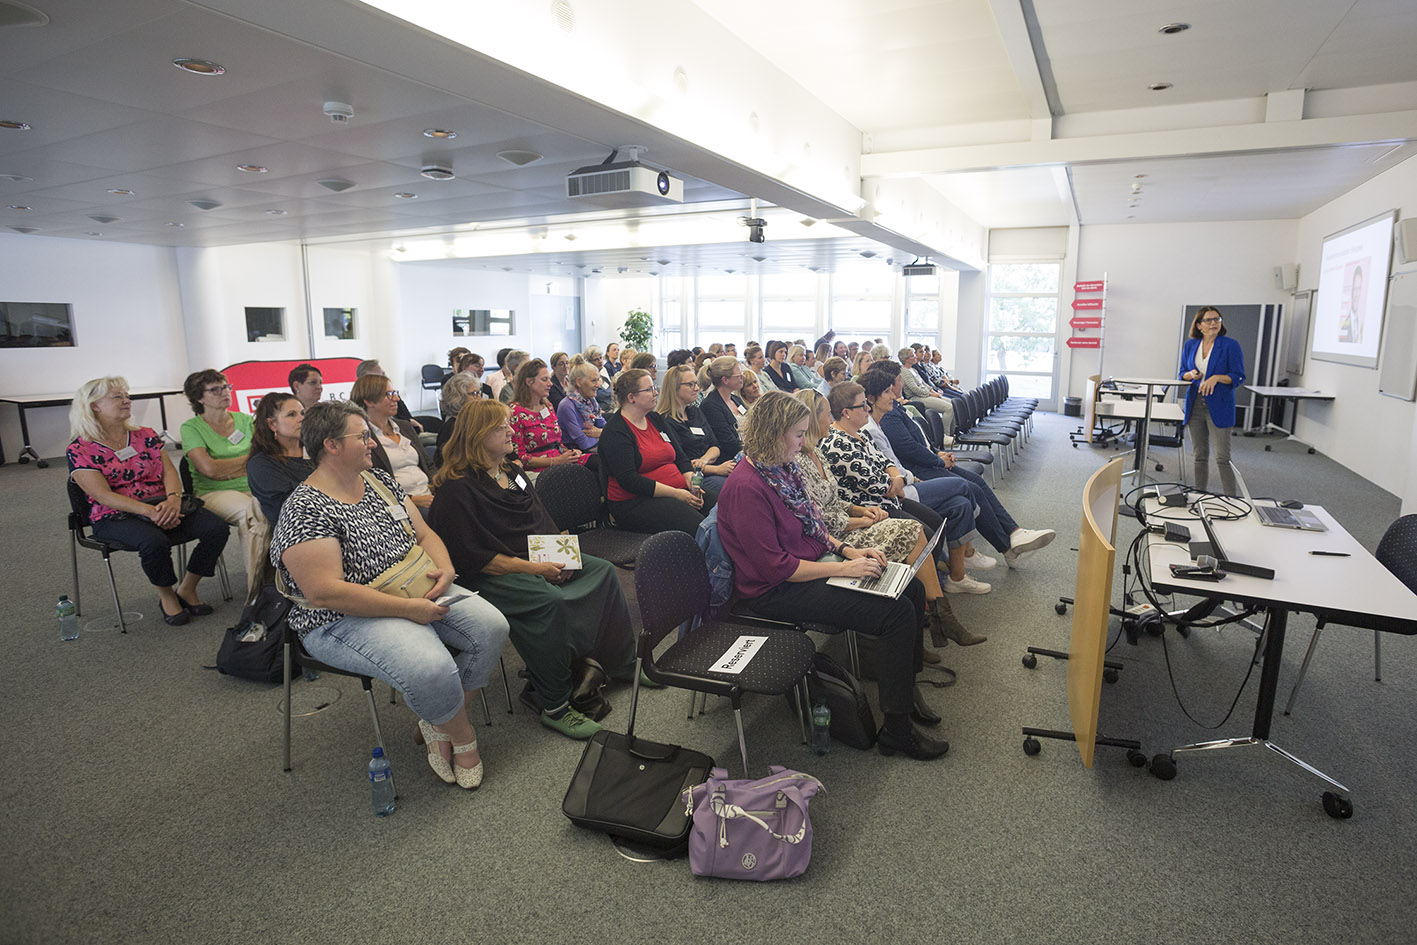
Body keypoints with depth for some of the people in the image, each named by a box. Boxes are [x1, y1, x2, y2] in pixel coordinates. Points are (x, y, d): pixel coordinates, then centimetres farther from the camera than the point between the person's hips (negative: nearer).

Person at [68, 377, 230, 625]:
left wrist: (173, 499, -18)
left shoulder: (146, 435, 14)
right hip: (116, 517, -4)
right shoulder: (80, 450, 0)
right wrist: (150, 511, -25)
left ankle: (186, 590, -1)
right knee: (154, 541, -37)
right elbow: (104, 495, -11)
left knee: (217, 527, -20)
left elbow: (169, 471, 5)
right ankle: (166, 595, -7)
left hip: (164, 506, 5)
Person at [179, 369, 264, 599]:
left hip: (253, 487, 3)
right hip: (213, 493, -3)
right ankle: (255, 586, -32)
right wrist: (249, 458, 1)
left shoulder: (245, 420, 16)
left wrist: (228, 472, -7)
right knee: (251, 511, -38)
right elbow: (209, 469, -10)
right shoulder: (191, 428, 4)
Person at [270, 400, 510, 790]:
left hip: (419, 591, 8)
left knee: (491, 626, -11)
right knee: (432, 670, -32)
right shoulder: (304, 510, -16)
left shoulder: (379, 480, 9)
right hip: (347, 618, -8)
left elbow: (424, 533, 14)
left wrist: (445, 569, -8)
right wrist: (407, 608, -25)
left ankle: (436, 724, 6)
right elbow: (326, 592, -24)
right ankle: (463, 737, 1)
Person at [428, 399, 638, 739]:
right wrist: (532, 568, -21)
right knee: (550, 600, -34)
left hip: (540, 560, 9)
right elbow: (474, 557, -18)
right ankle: (554, 705, -22)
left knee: (603, 571, -5)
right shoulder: (457, 488, -12)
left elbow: (543, 521, 19)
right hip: (492, 574, -8)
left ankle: (622, 662, 6)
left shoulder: (512, 470, 14)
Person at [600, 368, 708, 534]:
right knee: (698, 526, -31)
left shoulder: (655, 419, 16)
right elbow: (628, 480, -17)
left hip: (679, 491, 8)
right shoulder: (615, 432, -8)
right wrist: (676, 494, -20)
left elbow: (680, 457, 17)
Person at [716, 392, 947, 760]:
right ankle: (897, 731, -5)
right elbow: (775, 567, -23)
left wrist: (849, 550, 1)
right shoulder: (746, 488, -23)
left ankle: (905, 686, 21)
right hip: (777, 591, -9)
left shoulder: (782, 468, 5)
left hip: (812, 567, 9)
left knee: (912, 589, 3)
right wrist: (844, 568, -21)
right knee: (897, 613, -18)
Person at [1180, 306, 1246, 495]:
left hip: (1219, 406, -4)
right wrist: (1192, 375, -6)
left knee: (1223, 458, -8)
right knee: (1199, 455, 11)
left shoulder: (1230, 345, -5)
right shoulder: (1190, 345, 8)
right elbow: (1183, 374, 15)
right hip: (1195, 405, 4)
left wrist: (1216, 378, -21)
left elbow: (1238, 377, -5)